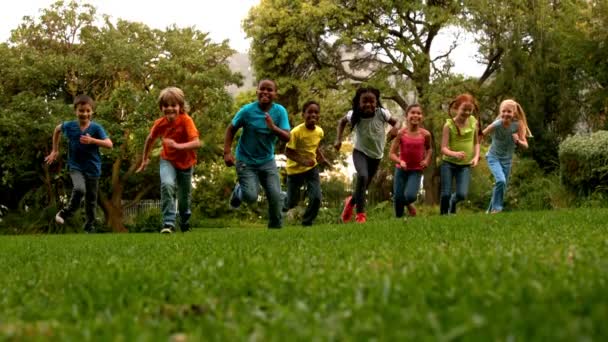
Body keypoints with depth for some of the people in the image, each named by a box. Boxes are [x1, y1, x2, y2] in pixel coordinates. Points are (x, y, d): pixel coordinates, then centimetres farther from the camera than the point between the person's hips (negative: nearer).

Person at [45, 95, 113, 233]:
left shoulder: (96, 128, -11)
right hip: (75, 166, -1)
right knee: (79, 189, -28)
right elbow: (57, 129, 17)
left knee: (91, 199, 10)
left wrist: (92, 140, -30)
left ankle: (90, 226, 27)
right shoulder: (69, 126, -5)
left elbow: (109, 144, -17)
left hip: (93, 168, 1)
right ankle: (66, 212, -4)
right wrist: (55, 151, 18)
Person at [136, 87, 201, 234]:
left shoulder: (186, 120, -26)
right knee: (167, 184, -30)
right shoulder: (160, 124, -16)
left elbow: (197, 143, -35)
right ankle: (168, 223, -26)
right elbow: (150, 139, 5)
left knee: (184, 197, 14)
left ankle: (185, 222, 45)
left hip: (186, 162, -1)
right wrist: (145, 159, 13)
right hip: (168, 161, 1)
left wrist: (177, 146, -48)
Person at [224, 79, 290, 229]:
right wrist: (227, 152, -13)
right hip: (246, 161, -2)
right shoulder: (247, 110, -15)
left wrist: (273, 127, -34)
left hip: (268, 161, 2)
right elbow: (231, 129, -4)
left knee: (276, 197, -3)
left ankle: (276, 227, 18)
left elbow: (287, 137, -16)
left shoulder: (280, 111, -11)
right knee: (251, 197, -11)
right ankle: (238, 191, 25)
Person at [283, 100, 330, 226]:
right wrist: (302, 161, -34)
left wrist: (322, 158, -1)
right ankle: (284, 203, 44)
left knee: (316, 198, -11)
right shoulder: (296, 132, -24)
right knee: (292, 202, 7)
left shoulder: (319, 131, -6)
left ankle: (307, 222, 12)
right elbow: (288, 152, -22)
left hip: (312, 168, 4)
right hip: (295, 170, -4)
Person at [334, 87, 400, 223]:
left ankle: (351, 201, 49)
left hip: (376, 155, 2)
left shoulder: (381, 113, -21)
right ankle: (360, 214, -22)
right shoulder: (354, 115, -18)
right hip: (360, 152, -2)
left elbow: (395, 122, -5)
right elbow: (342, 122, 4)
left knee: (365, 185, 14)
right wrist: (339, 139, -5)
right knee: (362, 176, -30)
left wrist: (396, 129, -28)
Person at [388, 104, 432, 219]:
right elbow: (392, 154, -9)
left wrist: (427, 160, -4)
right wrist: (400, 161, -28)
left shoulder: (425, 134, -8)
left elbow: (429, 148, 14)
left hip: (416, 171, 0)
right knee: (398, 198, 2)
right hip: (401, 170, 0)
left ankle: (408, 204, 15)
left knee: (410, 196, -21)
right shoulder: (401, 133, -12)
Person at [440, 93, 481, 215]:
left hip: (465, 165, 2)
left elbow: (476, 142, 11)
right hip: (448, 163, -2)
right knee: (446, 194, -6)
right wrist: (455, 154, -38)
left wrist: (476, 156, -7)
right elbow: (444, 148, -18)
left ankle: (453, 201, 25)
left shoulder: (474, 122, -3)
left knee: (461, 194, -11)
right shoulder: (449, 125, -13)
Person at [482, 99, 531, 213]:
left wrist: (517, 141, -34)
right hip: (494, 157, -4)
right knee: (501, 181, -26)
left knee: (502, 186, 11)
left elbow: (525, 145, -13)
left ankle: (491, 210, 30)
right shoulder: (496, 125, -25)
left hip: (507, 159, 4)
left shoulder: (518, 125, -18)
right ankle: (496, 208, -9)